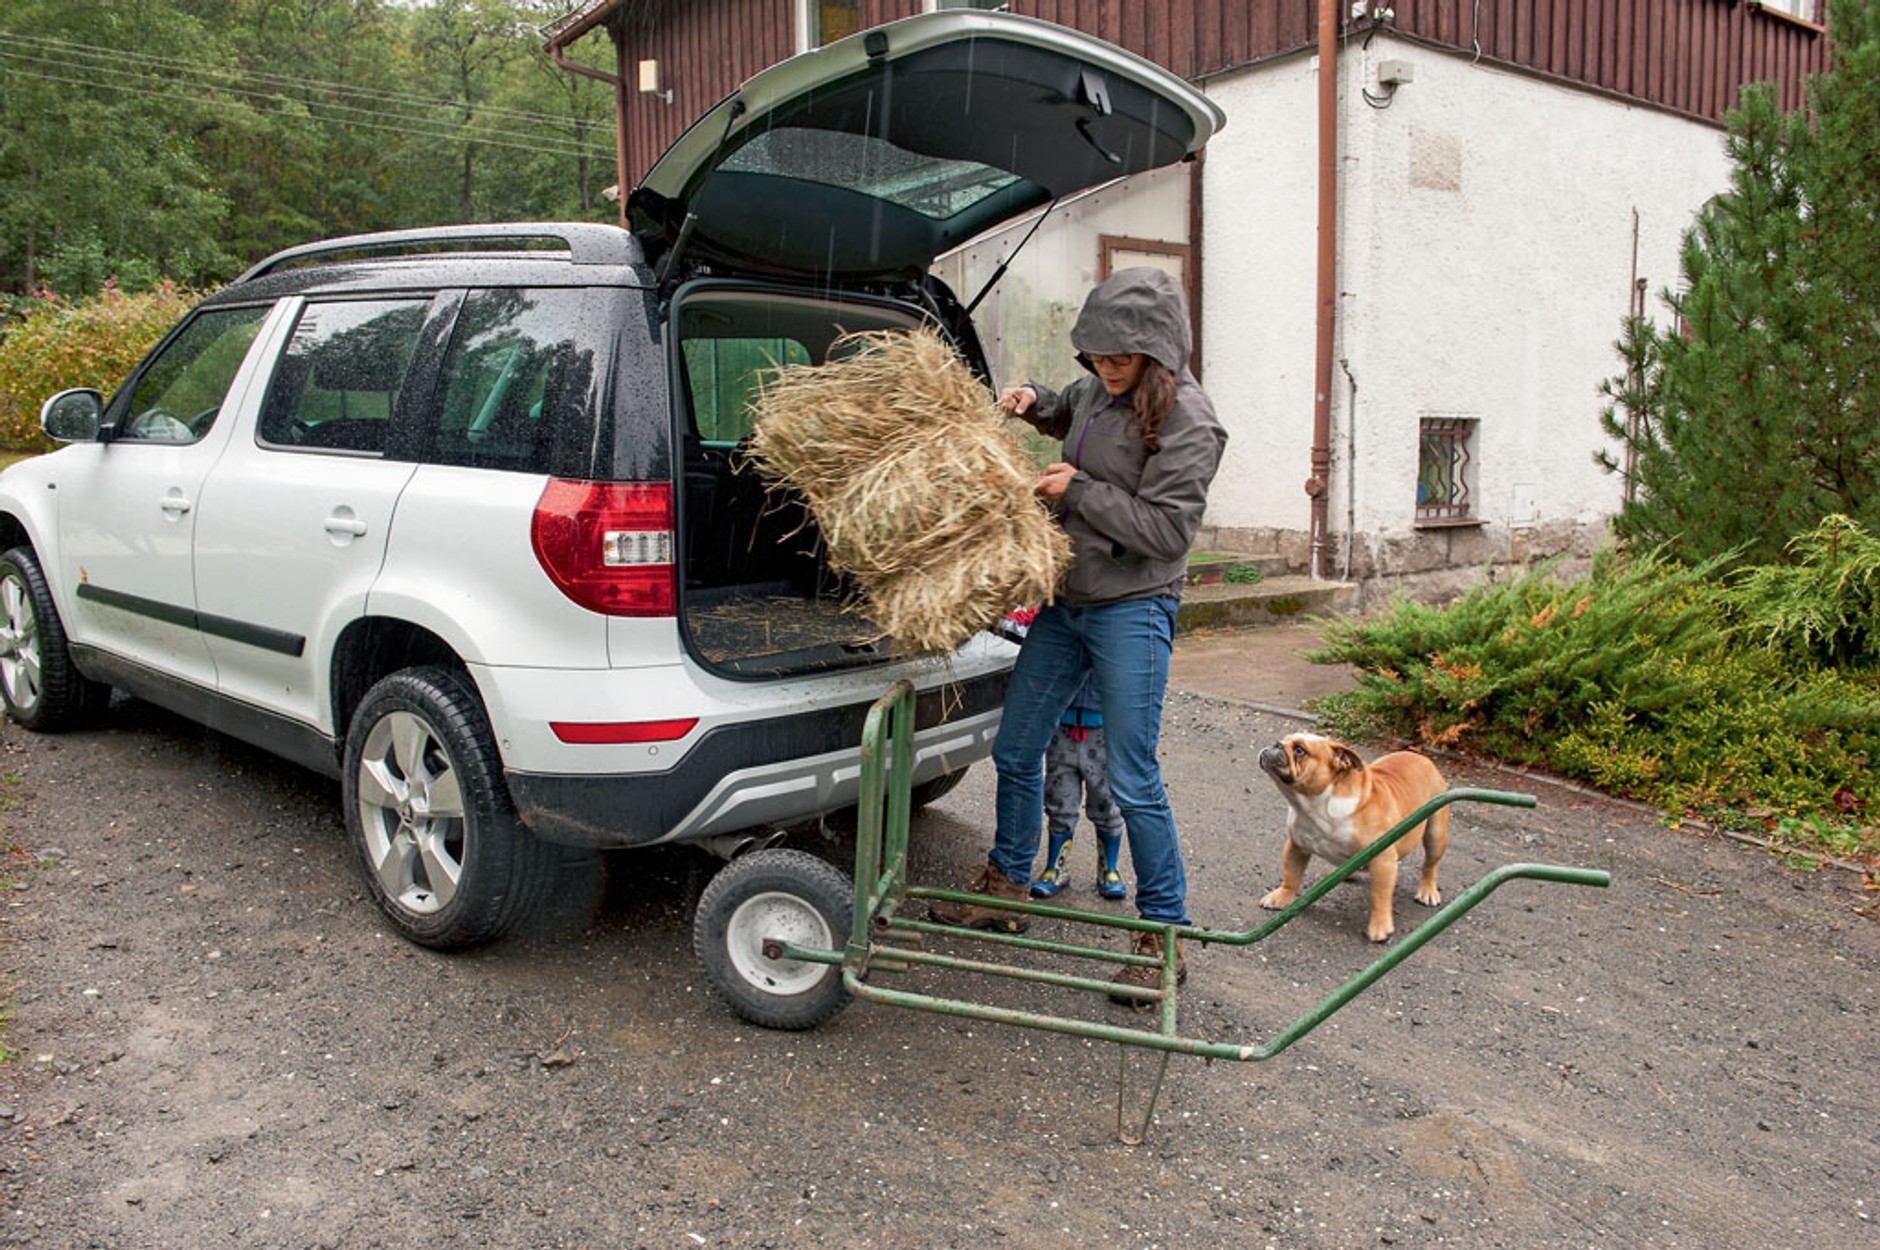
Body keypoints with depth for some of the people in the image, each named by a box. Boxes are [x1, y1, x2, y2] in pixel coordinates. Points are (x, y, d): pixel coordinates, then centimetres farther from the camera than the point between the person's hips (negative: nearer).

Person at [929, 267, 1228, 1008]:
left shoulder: (1185, 421, -16)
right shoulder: (1099, 391, 8)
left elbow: (1166, 531, -21)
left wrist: (1079, 489, -16)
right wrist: (1033, 403, 11)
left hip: (1133, 612, -8)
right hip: (1067, 600, 8)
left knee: (1133, 783, -5)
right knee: (1014, 751, 14)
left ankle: (1164, 934, 11)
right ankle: (1005, 891, 32)